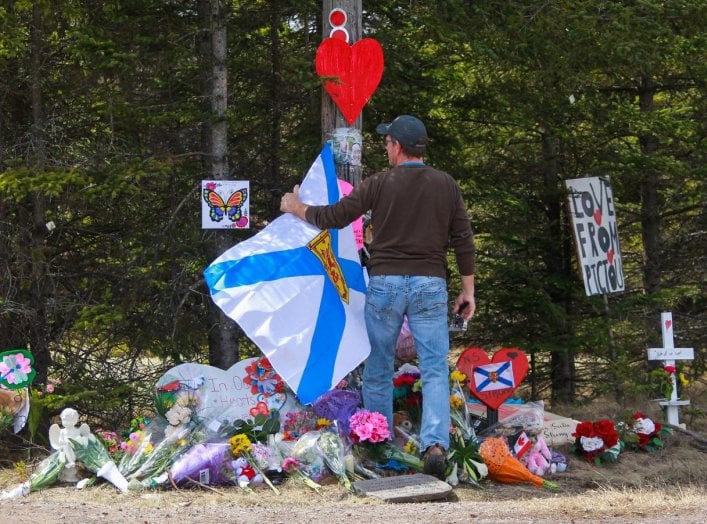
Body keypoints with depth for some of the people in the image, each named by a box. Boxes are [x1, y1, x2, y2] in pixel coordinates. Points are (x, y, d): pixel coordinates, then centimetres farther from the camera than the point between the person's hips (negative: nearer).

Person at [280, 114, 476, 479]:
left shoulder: (380, 184, -3)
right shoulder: (447, 186, 3)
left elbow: (332, 217, 1)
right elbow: (464, 240, 3)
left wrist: (296, 208, 19)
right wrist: (468, 289, 11)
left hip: (385, 283, -1)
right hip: (430, 285, 1)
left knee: (378, 371, 12)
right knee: (435, 370, -3)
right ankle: (435, 443, -21)